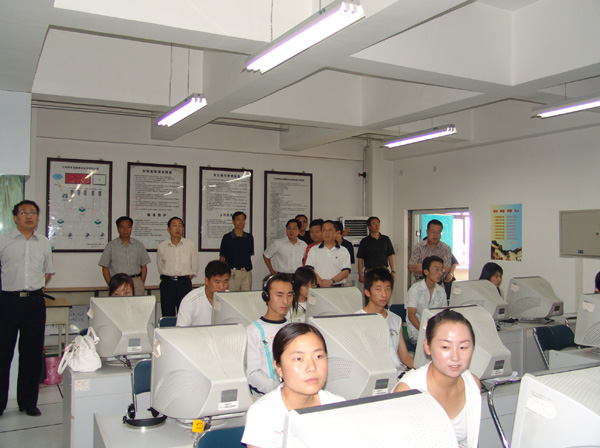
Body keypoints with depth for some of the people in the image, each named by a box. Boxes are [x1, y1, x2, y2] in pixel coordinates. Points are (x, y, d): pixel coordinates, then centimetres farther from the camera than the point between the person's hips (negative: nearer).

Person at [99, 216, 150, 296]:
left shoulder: (139, 245, 15)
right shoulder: (111, 246, 9)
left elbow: (144, 267, 16)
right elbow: (105, 268, 8)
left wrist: (141, 283, 4)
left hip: (135, 281, 1)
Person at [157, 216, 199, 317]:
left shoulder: (190, 245, 4)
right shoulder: (162, 246, 6)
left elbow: (194, 268, 8)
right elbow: (160, 267, 13)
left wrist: (186, 278, 5)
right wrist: (168, 279, 6)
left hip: (184, 283, -1)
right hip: (167, 283, 1)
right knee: (167, 315, 2)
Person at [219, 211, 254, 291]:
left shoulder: (249, 237, 10)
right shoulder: (227, 237, 1)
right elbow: (222, 257, 4)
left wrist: (248, 267, 9)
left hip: (247, 272, 3)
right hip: (232, 273, -3)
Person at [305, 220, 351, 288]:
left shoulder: (343, 251, 11)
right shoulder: (313, 250, 14)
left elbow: (346, 272, 0)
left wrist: (331, 281, -14)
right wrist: (320, 281, -13)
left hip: (337, 287, 0)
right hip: (318, 288, 0)